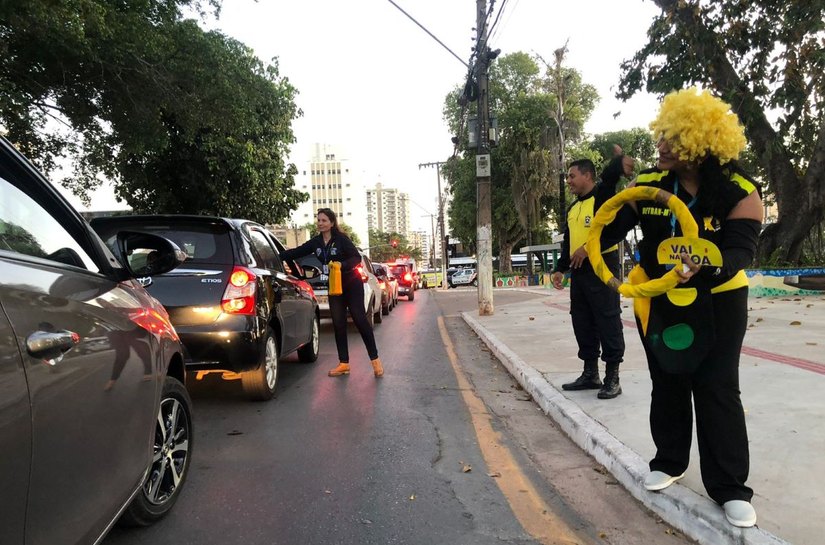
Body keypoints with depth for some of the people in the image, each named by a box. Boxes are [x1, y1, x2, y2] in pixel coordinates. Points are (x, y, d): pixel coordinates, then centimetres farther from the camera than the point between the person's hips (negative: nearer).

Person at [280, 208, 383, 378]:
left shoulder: (341, 239, -13)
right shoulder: (315, 242, 3)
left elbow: (357, 258, -17)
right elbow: (296, 252, 4)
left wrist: (341, 265, -33)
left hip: (352, 284, -5)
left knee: (360, 319, -7)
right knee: (338, 324, 4)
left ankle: (375, 359, 1)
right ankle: (344, 363, 12)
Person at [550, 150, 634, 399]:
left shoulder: (602, 195, -3)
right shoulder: (573, 209, 19)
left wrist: (619, 162, -44)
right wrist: (560, 269, 15)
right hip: (579, 271, 8)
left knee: (607, 321, -4)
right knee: (582, 322, 11)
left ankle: (612, 377, 5)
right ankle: (590, 373, 22)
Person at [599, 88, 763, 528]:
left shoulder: (740, 193, -17)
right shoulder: (650, 183, -8)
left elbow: (741, 250, -26)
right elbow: (618, 222, 2)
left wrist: (704, 267, -46)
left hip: (715, 304, -3)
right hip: (658, 302, 4)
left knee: (717, 391, -1)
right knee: (666, 384, 14)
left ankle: (729, 487, 15)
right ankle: (670, 461, 33)